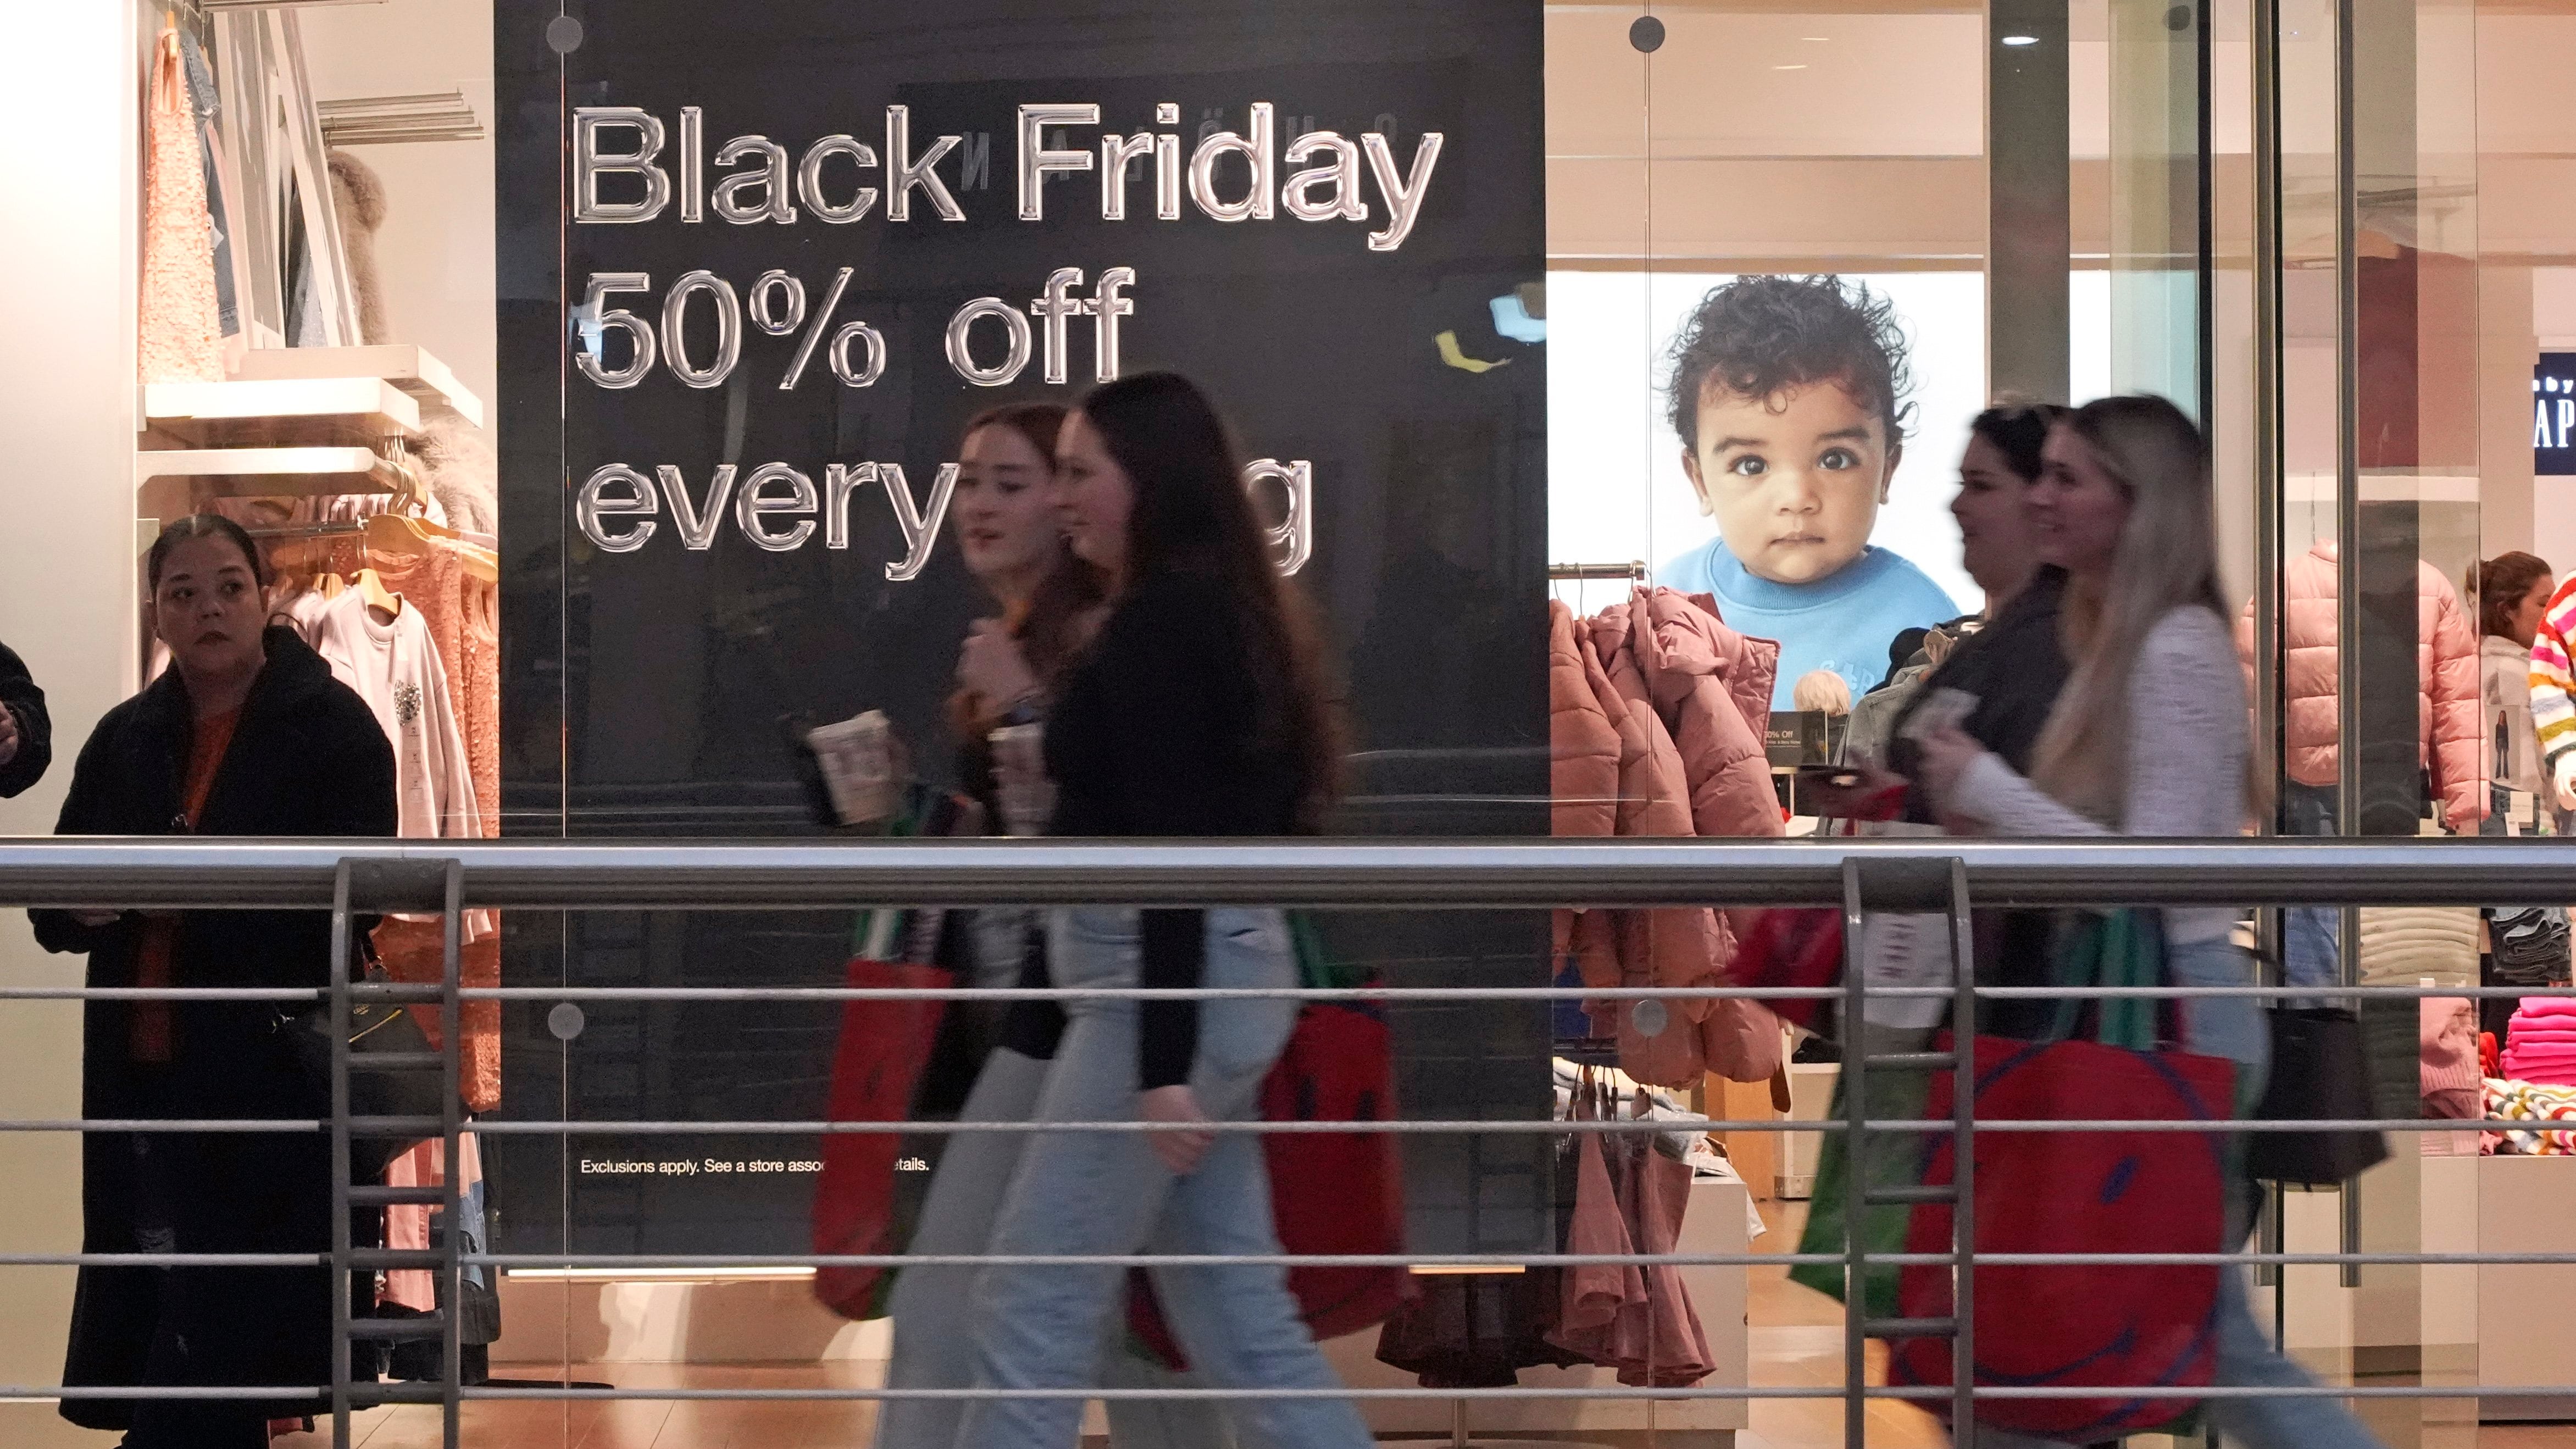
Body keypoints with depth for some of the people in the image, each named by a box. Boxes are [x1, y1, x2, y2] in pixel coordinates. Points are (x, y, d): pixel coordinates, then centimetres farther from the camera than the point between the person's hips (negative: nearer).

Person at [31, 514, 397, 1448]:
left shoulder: (333, 728, -2)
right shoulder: (126, 738, 14)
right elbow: (54, 910, 14)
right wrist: (87, 904, -11)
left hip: (272, 1084, -5)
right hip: (144, 1080, 5)